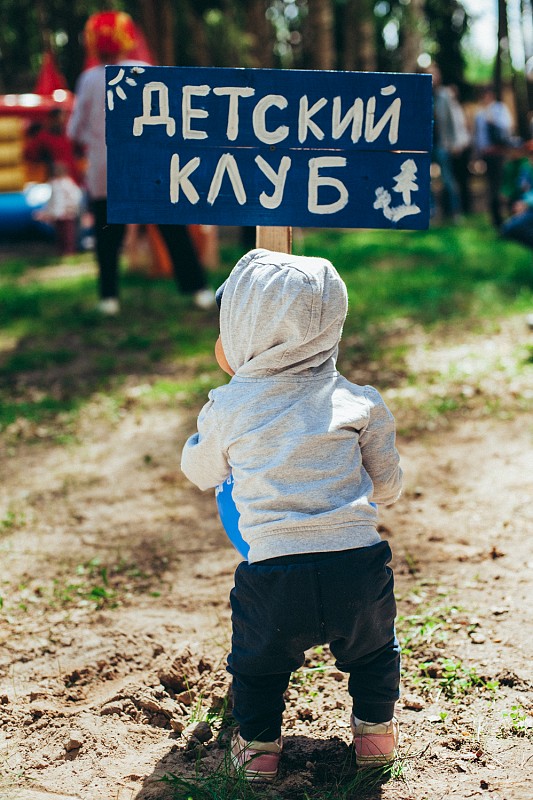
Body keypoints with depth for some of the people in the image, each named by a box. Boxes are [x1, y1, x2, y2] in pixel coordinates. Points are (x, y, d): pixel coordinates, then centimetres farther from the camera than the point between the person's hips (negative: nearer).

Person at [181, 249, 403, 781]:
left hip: (274, 576, -1)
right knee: (373, 651, 28)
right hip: (359, 567, 1)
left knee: (258, 663, 25)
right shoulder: (359, 401, 4)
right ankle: (375, 732, 38)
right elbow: (387, 488, 13)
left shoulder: (229, 408, 2)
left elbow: (199, 471, 21)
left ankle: (258, 747, 34)